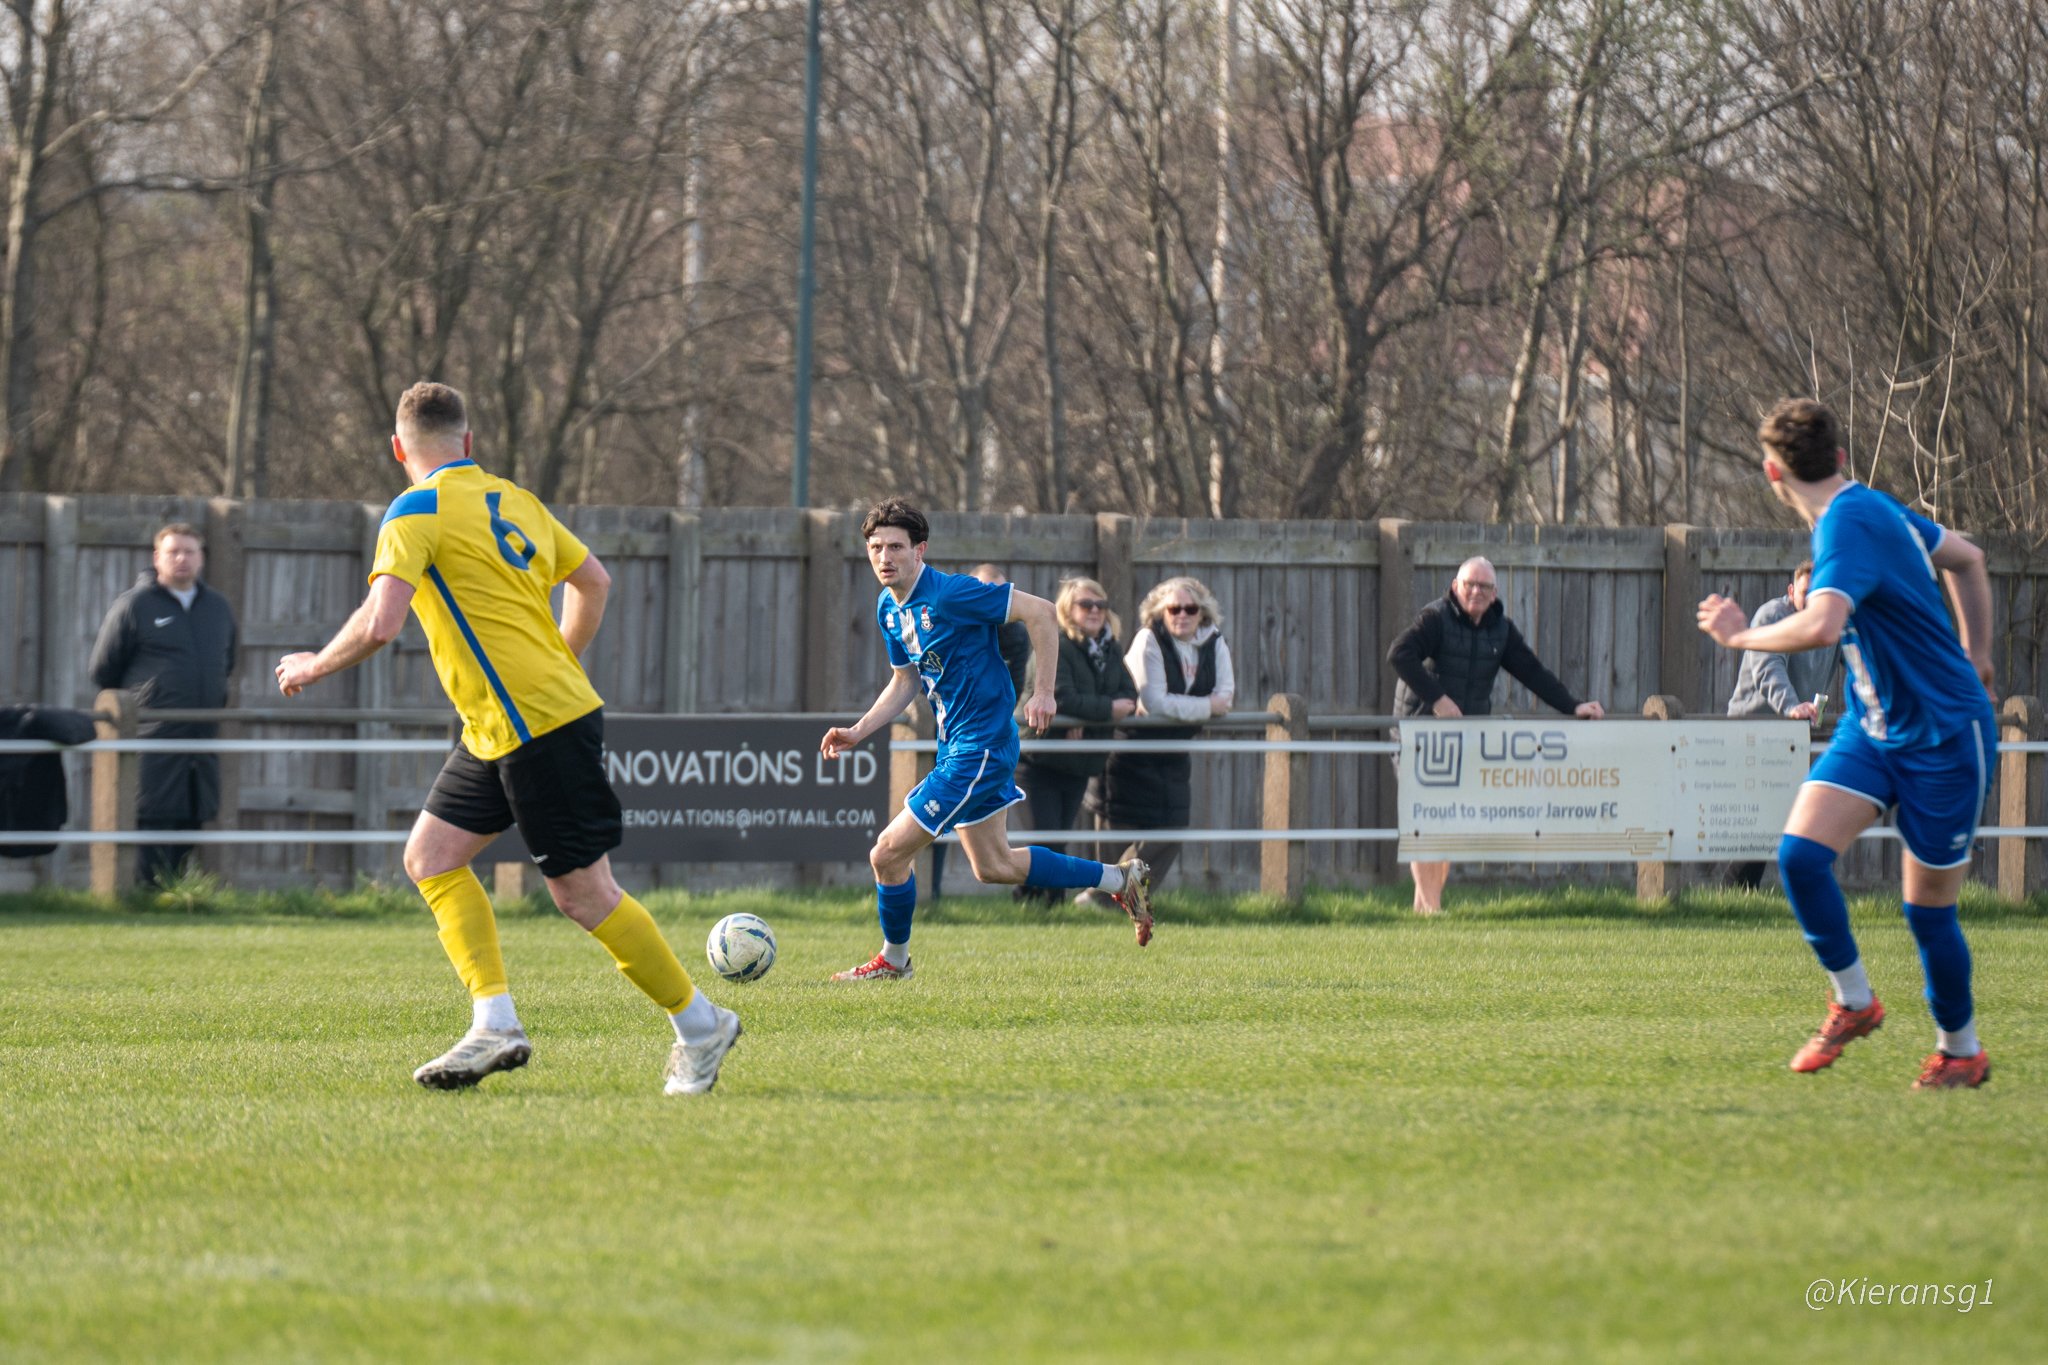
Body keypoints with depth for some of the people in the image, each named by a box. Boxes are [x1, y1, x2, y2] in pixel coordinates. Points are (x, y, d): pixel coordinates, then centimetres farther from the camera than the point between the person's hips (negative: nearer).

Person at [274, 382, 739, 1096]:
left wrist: (314, 666, -3)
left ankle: (700, 1024, 8)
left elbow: (380, 624, -21)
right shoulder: (513, 500, 13)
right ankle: (495, 1026, 2)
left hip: (539, 727, -9)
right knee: (430, 856, 9)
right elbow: (592, 580, 24)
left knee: (583, 892, -2)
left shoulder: (418, 510, -11)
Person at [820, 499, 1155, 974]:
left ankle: (893, 960, 15)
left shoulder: (950, 593, -21)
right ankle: (1120, 879, 31)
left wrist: (1042, 692, -20)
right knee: (995, 867, 19)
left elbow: (1040, 612, -20)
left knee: (889, 853, -7)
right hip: (956, 744, 10)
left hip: (980, 747, -10)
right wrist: (858, 731, 6)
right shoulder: (888, 609, 5)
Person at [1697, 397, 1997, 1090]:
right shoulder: (1875, 508, 5)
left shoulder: (1849, 525, -23)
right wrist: (1974, 655, 27)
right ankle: (1853, 1001, 7)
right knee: (1800, 853, -10)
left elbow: (1821, 625, -40)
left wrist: (1742, 635, -23)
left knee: (1928, 908, 2)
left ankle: (1960, 1051, 22)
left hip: (1943, 735, -8)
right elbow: (1966, 558, 21)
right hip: (1872, 725, 8)